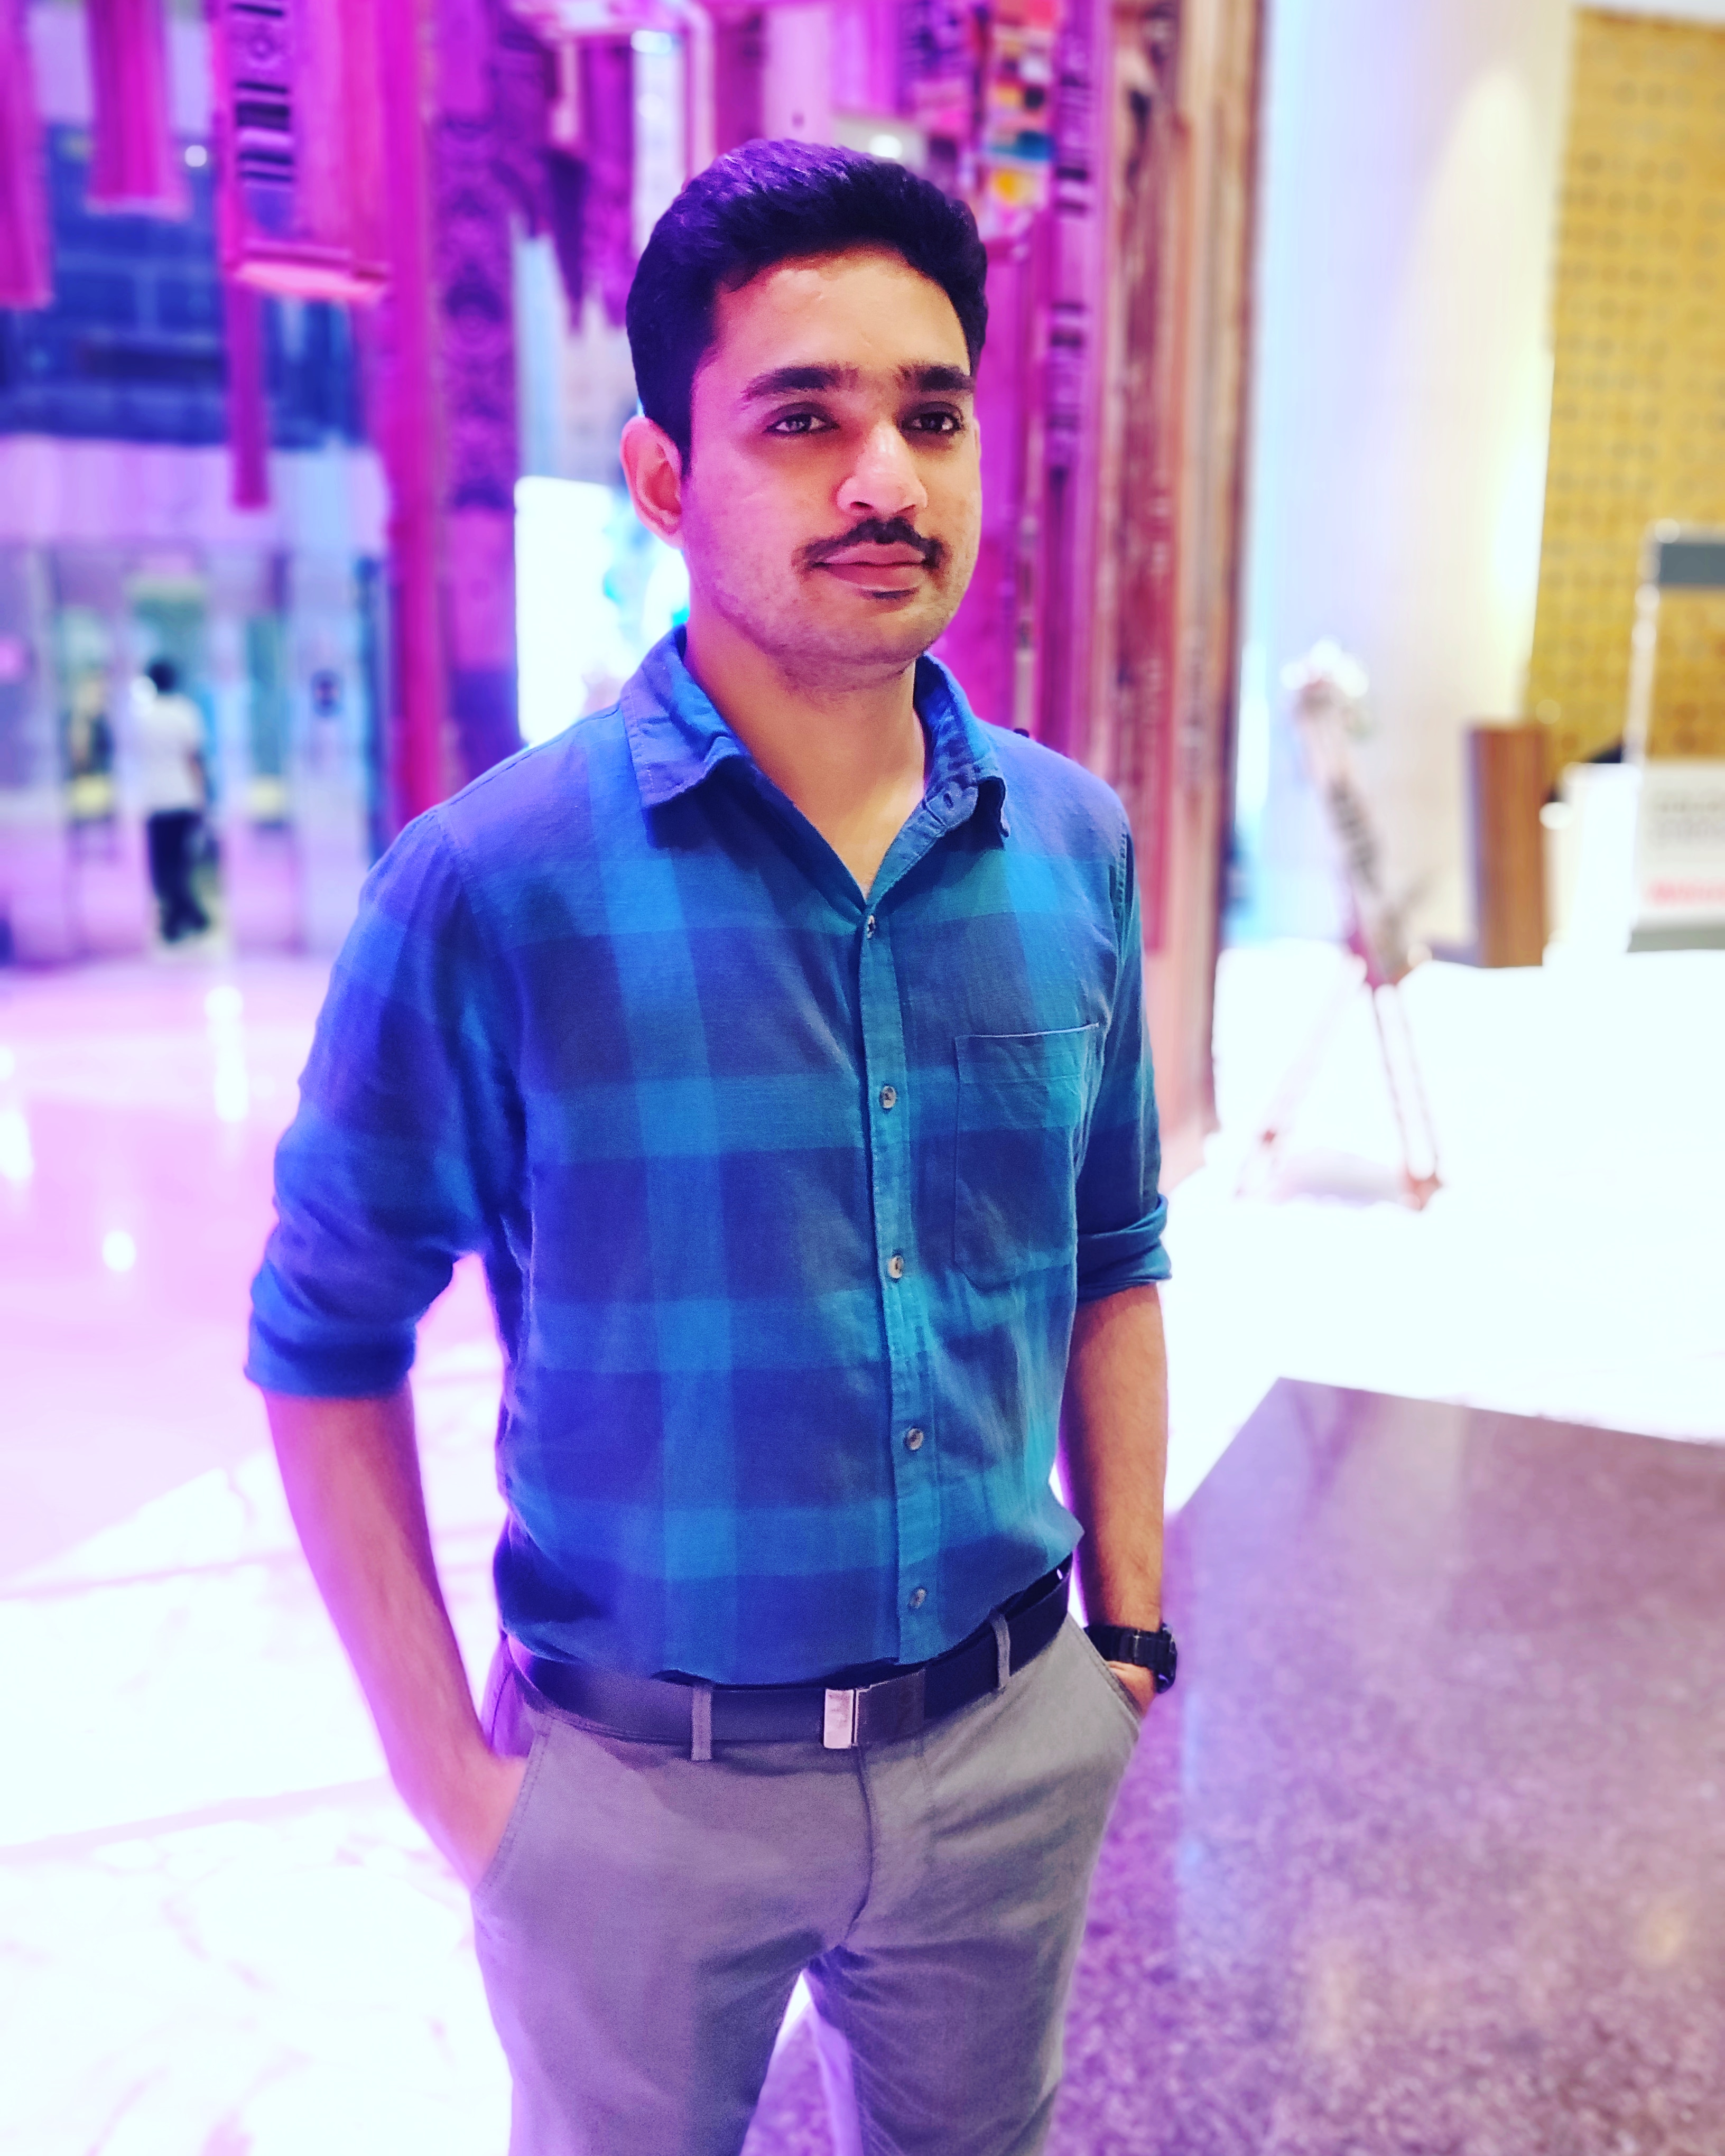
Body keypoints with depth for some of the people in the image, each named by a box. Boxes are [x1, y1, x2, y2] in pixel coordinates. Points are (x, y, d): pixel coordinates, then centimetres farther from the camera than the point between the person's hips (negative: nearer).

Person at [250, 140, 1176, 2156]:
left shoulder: (1076, 846, -4)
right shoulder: (490, 890, -17)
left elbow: (1114, 1262, 6)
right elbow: (328, 1341, -9)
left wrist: (1129, 1621, 7)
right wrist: (448, 1772, -8)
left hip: (1012, 1744, 4)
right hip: (644, 1785, -3)